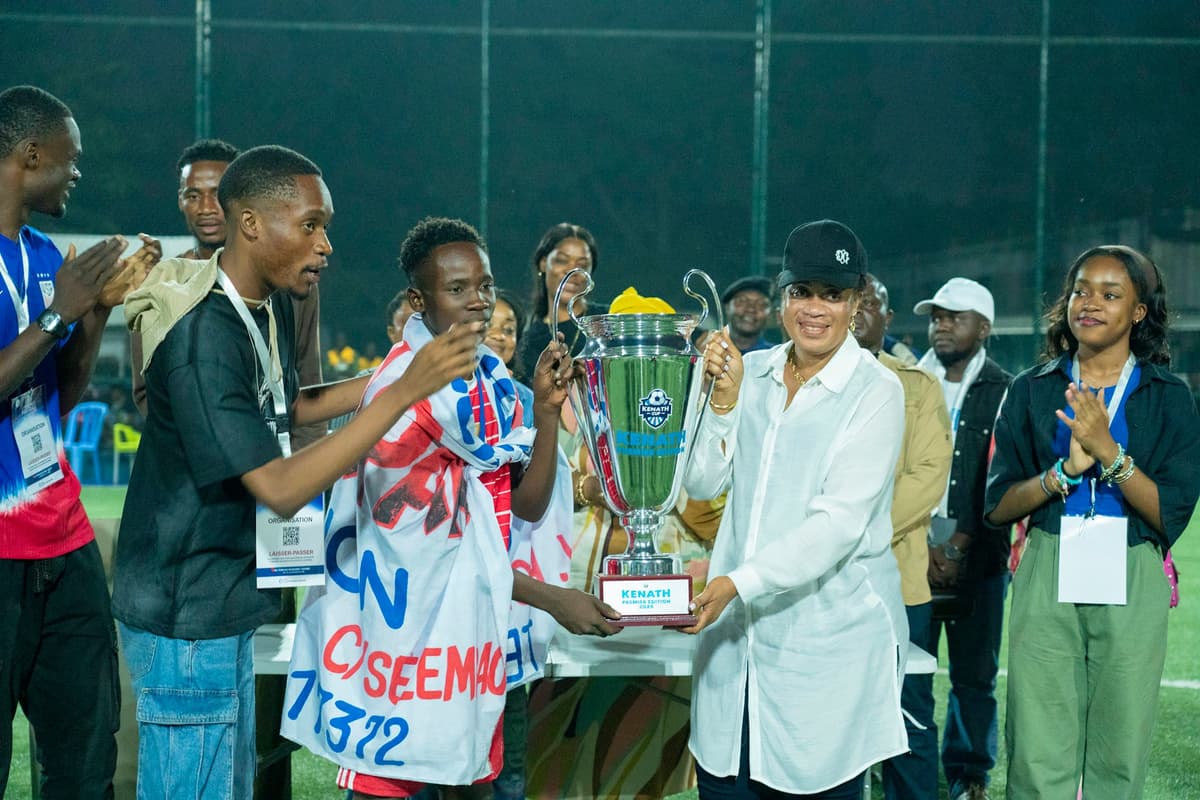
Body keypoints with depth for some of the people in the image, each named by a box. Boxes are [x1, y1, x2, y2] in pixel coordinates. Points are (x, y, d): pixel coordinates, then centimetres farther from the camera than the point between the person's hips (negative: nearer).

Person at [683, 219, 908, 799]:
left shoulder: (875, 392, -8)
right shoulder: (752, 372, 8)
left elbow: (839, 523, -17)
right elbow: (701, 483, 6)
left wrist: (738, 582, -25)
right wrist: (724, 397, -8)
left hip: (829, 639, -4)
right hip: (736, 626, 5)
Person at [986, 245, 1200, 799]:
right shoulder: (1033, 390, 8)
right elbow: (998, 505, 3)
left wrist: (1108, 452, -17)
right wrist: (1068, 468, -13)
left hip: (1131, 587, 0)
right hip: (1047, 581, 1)